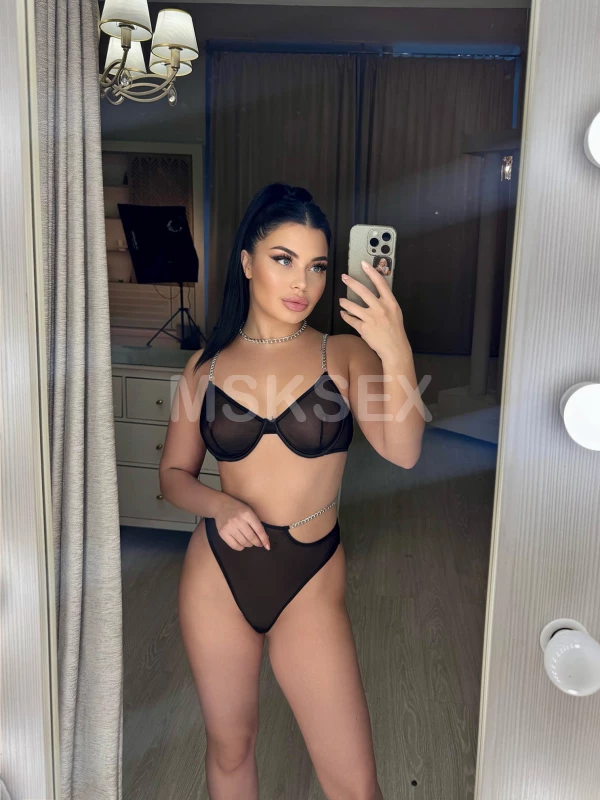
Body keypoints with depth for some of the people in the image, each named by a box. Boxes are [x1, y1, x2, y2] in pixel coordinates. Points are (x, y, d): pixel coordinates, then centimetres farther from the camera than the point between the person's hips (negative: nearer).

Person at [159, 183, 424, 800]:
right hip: (217, 574, 2)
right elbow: (174, 473, 7)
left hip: (311, 583, -1)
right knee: (229, 747, 20)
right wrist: (218, 505, -14)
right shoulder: (208, 365, 0)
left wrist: (397, 354, -38)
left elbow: (402, 451, -22)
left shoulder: (345, 354, -6)